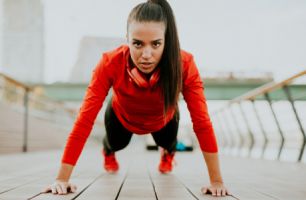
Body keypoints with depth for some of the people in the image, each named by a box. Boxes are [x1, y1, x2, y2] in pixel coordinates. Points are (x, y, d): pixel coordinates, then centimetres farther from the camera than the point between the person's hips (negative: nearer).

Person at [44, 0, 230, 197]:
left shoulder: (184, 64, -42)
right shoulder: (110, 63, -42)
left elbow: (202, 122, -38)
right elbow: (85, 120, -41)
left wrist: (217, 181, -36)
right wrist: (62, 178, -42)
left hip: (163, 119, 0)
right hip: (122, 117, 0)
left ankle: (168, 154, 62)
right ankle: (108, 153, 63)